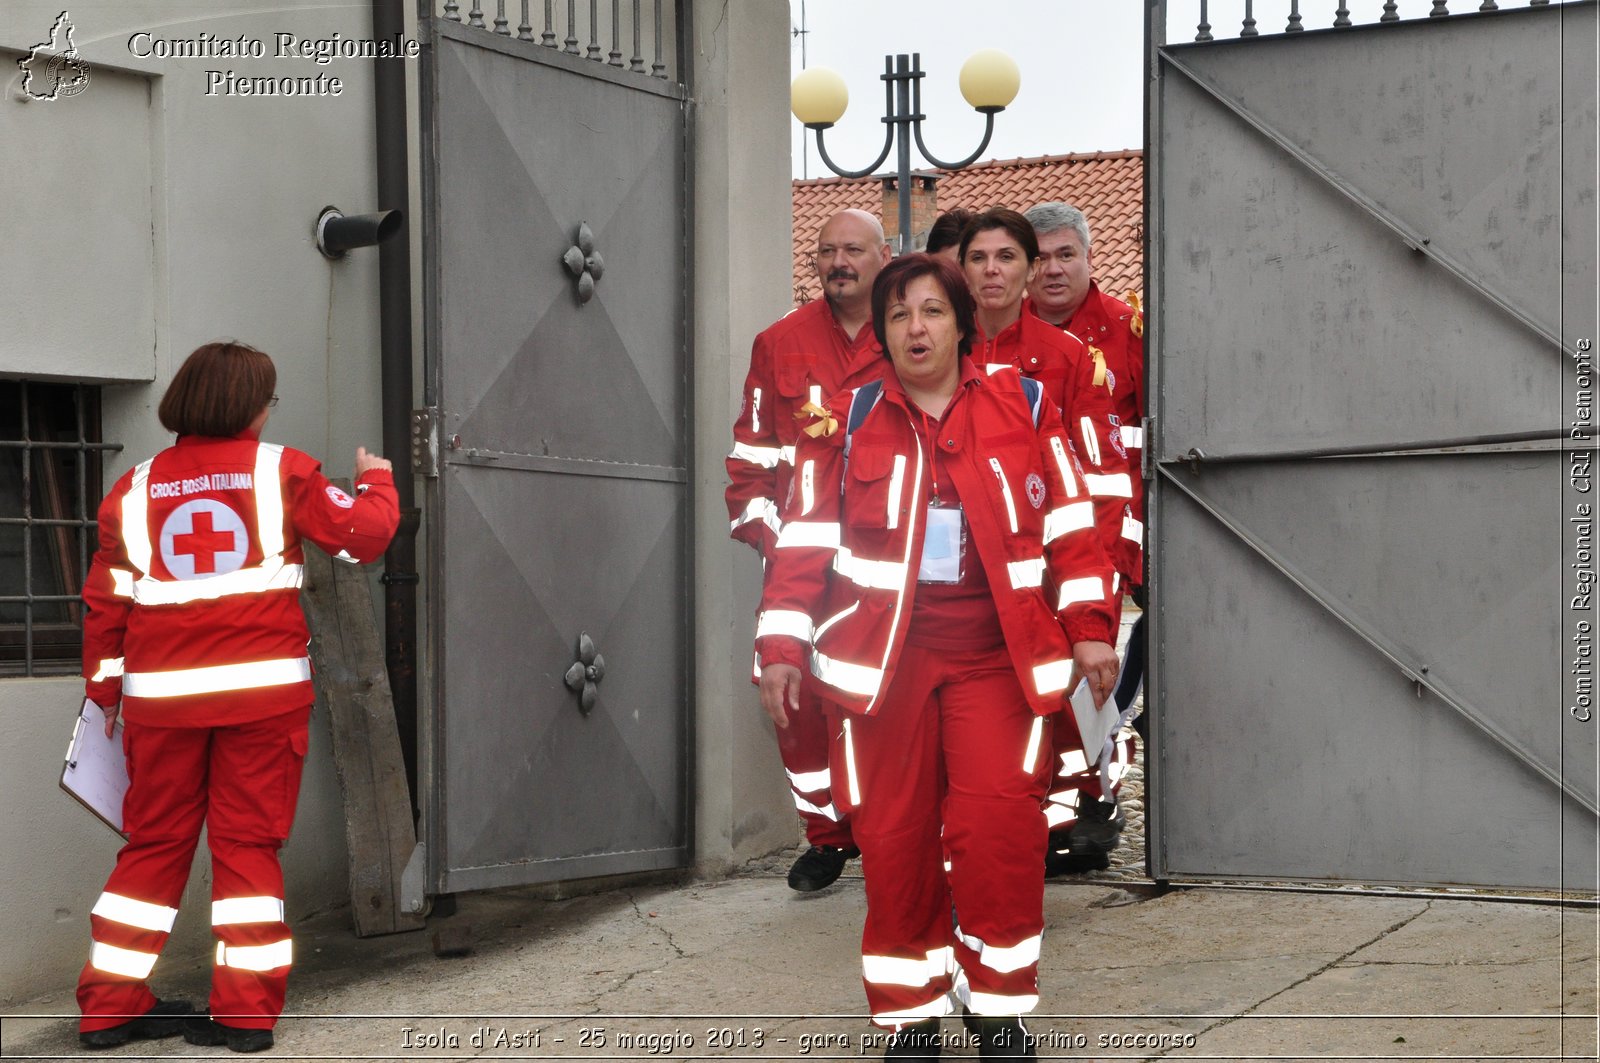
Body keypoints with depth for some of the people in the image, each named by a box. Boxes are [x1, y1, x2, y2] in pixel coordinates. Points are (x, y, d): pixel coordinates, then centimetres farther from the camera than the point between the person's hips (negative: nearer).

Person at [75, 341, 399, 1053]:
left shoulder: (136, 488, 7)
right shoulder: (281, 470, -2)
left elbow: (105, 599, 8)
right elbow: (362, 535, 1)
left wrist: (104, 687, 19)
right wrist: (375, 479, 21)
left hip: (162, 697, 3)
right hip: (263, 687, -3)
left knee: (154, 842, 12)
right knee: (247, 843, 4)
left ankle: (110, 1006, 14)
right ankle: (246, 1010, 4)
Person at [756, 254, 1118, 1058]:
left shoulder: (1023, 407, 7)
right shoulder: (845, 422, 7)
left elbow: (1070, 525, 8)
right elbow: (804, 543, 6)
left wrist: (1089, 627, 2)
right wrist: (781, 647, -1)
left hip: (997, 656, 0)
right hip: (881, 657, 1)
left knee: (997, 831, -11)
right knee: (894, 839, 2)